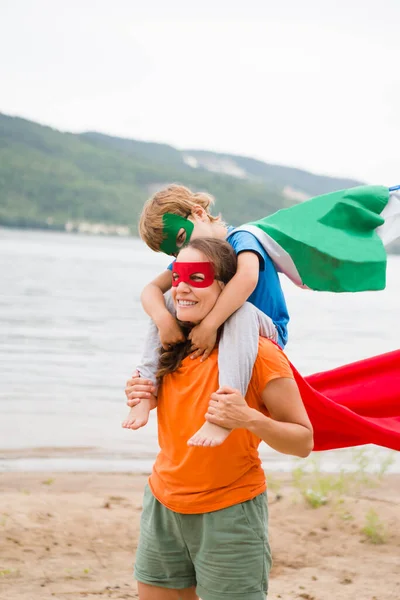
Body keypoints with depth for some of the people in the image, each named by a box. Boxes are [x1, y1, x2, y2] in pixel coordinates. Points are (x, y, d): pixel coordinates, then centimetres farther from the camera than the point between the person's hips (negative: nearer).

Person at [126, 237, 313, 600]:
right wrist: (141, 397, -1)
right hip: (163, 504, 6)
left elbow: (304, 441, -15)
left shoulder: (258, 353, -17)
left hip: (229, 513, -6)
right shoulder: (174, 349, 1)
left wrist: (250, 419, -32)